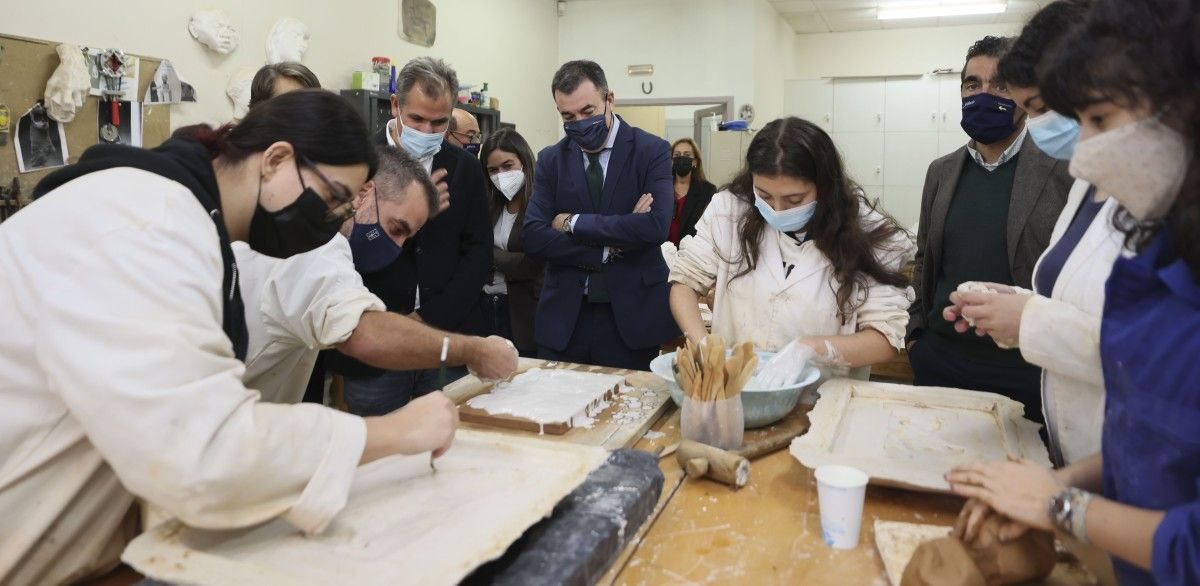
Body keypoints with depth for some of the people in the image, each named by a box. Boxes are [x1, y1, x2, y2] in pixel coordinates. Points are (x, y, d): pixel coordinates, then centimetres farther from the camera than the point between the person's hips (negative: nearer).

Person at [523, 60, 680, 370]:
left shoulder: (652, 151, -3)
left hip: (631, 315, -2)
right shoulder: (551, 159, 5)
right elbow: (533, 237, -5)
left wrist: (574, 223, -13)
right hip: (564, 316, 2)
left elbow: (656, 226, -19)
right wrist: (608, 249, -13)